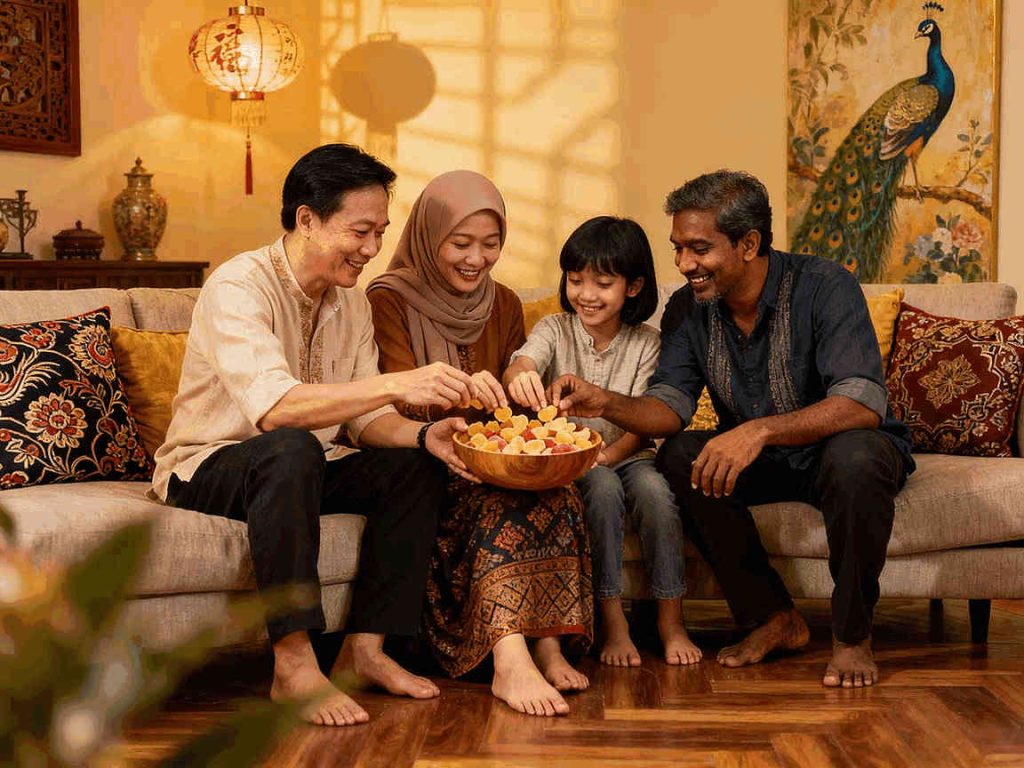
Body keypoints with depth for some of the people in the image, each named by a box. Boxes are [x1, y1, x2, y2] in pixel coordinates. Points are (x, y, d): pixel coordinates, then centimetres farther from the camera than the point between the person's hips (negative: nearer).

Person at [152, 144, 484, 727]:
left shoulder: (351, 302, 4)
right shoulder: (239, 287, -22)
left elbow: (362, 418, 1)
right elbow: (272, 407, -38)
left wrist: (423, 434, -21)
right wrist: (398, 385, -44)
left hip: (298, 468, 8)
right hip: (207, 468, -7)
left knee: (419, 463, -12)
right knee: (291, 449, -38)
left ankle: (366, 648, -11)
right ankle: (295, 666, -34)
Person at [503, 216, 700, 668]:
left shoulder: (646, 344, 0)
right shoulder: (555, 330, -2)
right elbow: (519, 366, -24)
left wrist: (604, 456, -24)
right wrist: (519, 377, -50)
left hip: (626, 457, 1)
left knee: (654, 489, -30)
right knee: (603, 488, -32)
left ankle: (671, 621, -17)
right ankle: (613, 622, -22)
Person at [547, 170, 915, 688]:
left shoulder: (824, 287, -22)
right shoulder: (688, 308, -4)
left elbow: (864, 404, -34)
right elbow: (670, 404, -11)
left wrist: (760, 429, -46)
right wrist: (606, 404, -31)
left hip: (838, 446, -5)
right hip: (764, 462, 5)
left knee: (852, 457, -38)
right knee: (679, 456, -23)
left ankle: (852, 633, -16)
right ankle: (773, 618, -10)